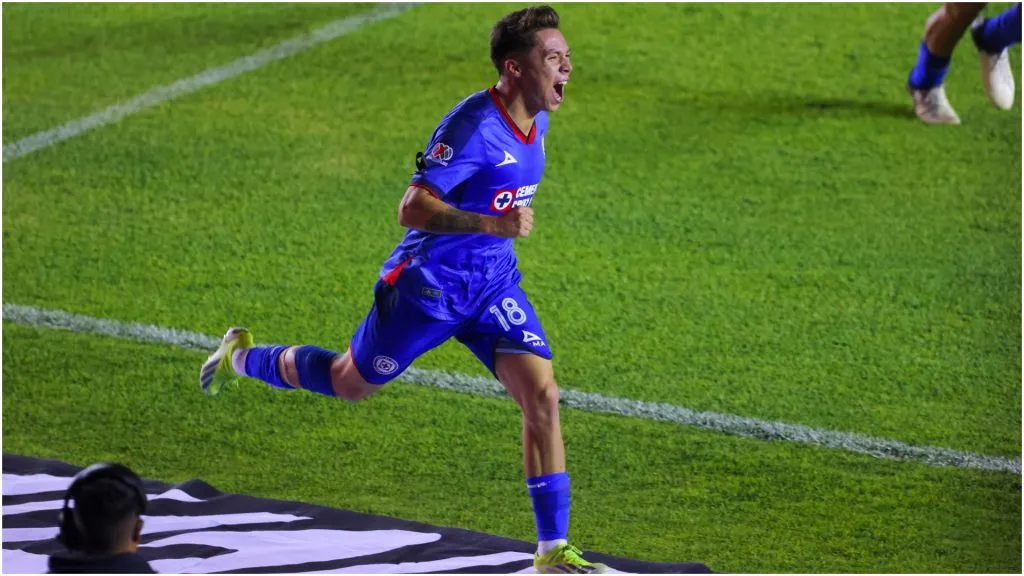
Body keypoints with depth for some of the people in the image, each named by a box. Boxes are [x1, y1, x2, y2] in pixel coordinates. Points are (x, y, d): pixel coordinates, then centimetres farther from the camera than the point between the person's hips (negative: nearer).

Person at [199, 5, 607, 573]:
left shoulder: (535, 124, 2)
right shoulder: (473, 125, -25)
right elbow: (411, 209, -29)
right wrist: (490, 223, -38)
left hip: (493, 281, 7)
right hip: (428, 284, -7)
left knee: (542, 397, -9)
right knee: (351, 383, 12)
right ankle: (242, 357, 41)